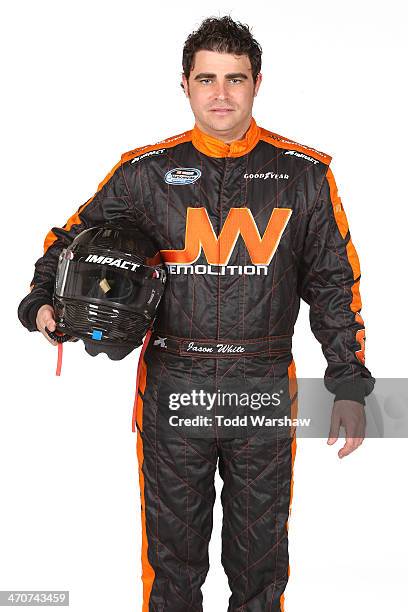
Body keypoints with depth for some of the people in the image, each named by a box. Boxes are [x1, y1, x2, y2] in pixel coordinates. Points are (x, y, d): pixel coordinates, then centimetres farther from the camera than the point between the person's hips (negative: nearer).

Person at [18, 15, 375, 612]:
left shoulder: (305, 174, 1)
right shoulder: (146, 171, 1)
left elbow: (334, 282, 5)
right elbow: (73, 237, 12)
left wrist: (349, 385, 2)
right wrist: (43, 302, -6)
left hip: (264, 386, 0)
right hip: (173, 385, 0)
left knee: (260, 552, 14)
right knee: (172, 546, 13)